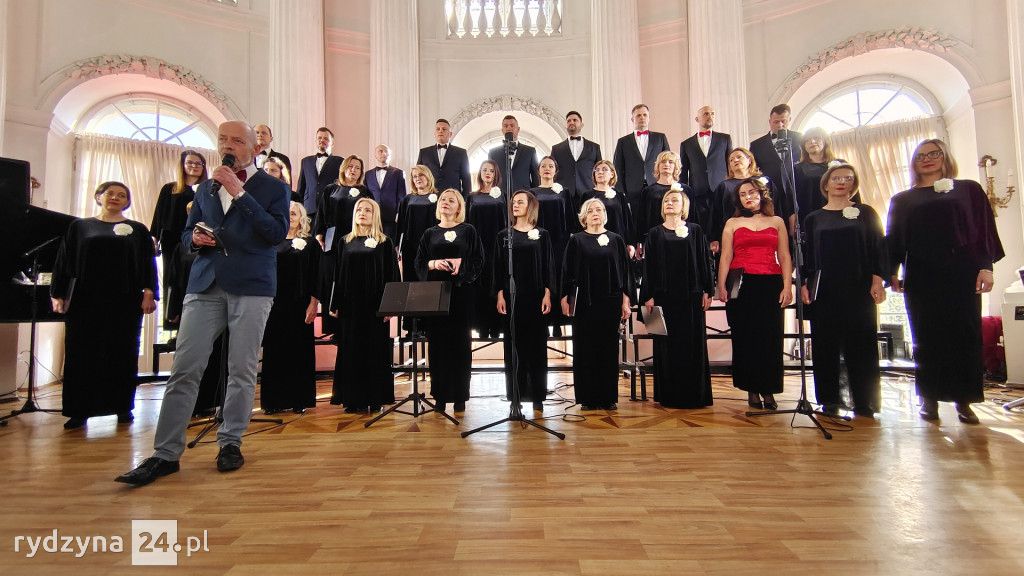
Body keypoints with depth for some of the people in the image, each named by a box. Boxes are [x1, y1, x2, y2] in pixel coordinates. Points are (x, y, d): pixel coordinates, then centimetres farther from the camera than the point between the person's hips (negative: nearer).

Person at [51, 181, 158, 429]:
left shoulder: (137, 230, 10)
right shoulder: (79, 227, 12)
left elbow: (148, 263, 4)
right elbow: (64, 262, 11)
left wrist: (149, 293, -6)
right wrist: (58, 294, 3)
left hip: (125, 302, -1)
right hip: (85, 301, 1)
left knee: (123, 354, 3)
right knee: (81, 354, 2)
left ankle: (123, 407, 10)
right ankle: (80, 410, 10)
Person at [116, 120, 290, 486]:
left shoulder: (273, 188, 5)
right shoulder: (206, 188, 20)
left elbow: (277, 233, -11)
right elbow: (187, 232, 24)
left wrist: (239, 192, -13)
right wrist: (195, 238, 0)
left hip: (251, 286, -4)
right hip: (205, 284, 4)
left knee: (242, 370, 2)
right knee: (184, 369, 0)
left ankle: (230, 443, 17)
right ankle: (166, 453, 10)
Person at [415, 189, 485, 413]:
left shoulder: (468, 231, 7)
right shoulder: (430, 233, 14)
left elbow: (479, 260, 2)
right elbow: (419, 263, 9)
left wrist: (461, 265, -14)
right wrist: (434, 263, -10)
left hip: (461, 292, -2)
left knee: (460, 342, 0)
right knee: (437, 342, 1)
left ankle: (459, 396, 9)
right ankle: (440, 395, 11)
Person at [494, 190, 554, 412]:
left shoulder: (542, 235, 6)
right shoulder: (504, 235, 8)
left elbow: (548, 266, 3)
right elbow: (497, 267, 5)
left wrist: (547, 294, -6)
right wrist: (499, 295, -4)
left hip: (535, 296, 0)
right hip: (512, 296, 1)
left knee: (537, 345, 3)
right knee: (514, 346, 3)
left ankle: (537, 396, 12)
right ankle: (516, 395, 13)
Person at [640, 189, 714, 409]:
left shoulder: (695, 230, 9)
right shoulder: (655, 233, 8)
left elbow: (704, 261, 7)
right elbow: (648, 265, 3)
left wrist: (707, 291, 0)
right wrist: (648, 296, -4)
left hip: (691, 295, 1)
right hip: (664, 295, 0)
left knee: (693, 343, 2)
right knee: (667, 344, 2)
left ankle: (694, 394, 13)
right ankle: (669, 394, 10)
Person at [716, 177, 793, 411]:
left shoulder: (777, 222, 14)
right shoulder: (732, 223, 11)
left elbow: (784, 257, 9)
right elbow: (725, 257, 5)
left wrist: (787, 286, -2)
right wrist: (721, 286, -5)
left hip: (770, 284, 1)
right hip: (741, 284, -1)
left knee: (770, 337, -2)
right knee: (744, 337, 0)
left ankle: (768, 390, 10)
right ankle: (752, 389, 10)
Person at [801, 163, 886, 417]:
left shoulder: (866, 213, 10)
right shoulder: (813, 218, 11)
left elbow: (878, 247, 5)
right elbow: (807, 253, 9)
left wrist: (877, 279, -6)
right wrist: (804, 284, 0)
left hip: (859, 287, 0)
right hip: (824, 289, 1)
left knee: (861, 342, 0)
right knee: (826, 343, 2)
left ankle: (864, 401, 8)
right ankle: (829, 400, 10)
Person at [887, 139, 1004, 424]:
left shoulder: (968, 189, 12)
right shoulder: (902, 200, 13)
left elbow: (984, 228, 6)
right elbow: (893, 239, 10)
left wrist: (986, 265, -5)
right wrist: (892, 272, 1)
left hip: (961, 272, 0)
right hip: (920, 277, 0)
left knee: (965, 335, 0)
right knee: (926, 338, 2)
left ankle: (963, 400, 9)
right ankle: (929, 399, 9)